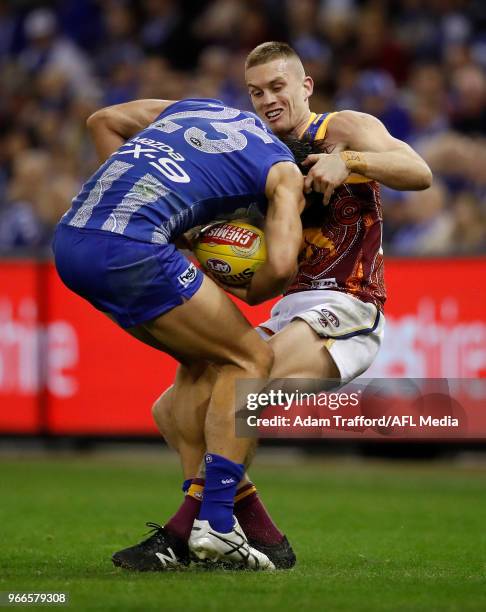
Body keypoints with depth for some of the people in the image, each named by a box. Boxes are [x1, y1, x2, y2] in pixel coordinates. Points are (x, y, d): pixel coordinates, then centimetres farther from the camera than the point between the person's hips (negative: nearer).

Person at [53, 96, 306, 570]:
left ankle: (200, 506, 19)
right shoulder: (285, 172, 10)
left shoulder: (195, 106, 29)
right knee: (250, 360, 5)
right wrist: (241, 296, 17)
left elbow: (103, 120, 34)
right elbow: (281, 266, -4)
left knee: (201, 360, 22)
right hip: (129, 250, -7)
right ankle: (215, 522, -5)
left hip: (70, 240, 8)